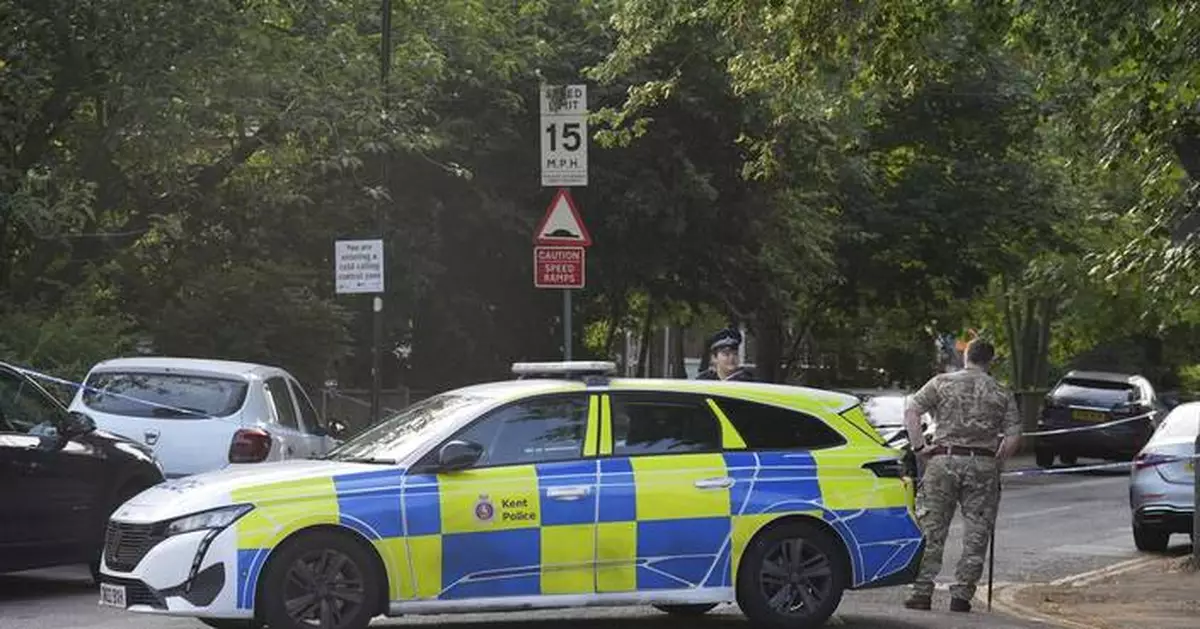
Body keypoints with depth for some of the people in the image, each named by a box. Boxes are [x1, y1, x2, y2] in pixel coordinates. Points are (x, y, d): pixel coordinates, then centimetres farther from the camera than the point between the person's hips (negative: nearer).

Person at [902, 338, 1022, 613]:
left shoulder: (942, 383, 7)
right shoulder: (1001, 394, 9)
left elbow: (911, 413, -4)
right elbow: (1014, 437, 0)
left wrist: (919, 449, -1)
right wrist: (996, 460, 12)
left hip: (943, 460, 0)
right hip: (983, 466, 0)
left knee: (931, 529, 5)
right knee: (976, 535, 6)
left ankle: (922, 592, 1)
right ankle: (961, 596, 2)